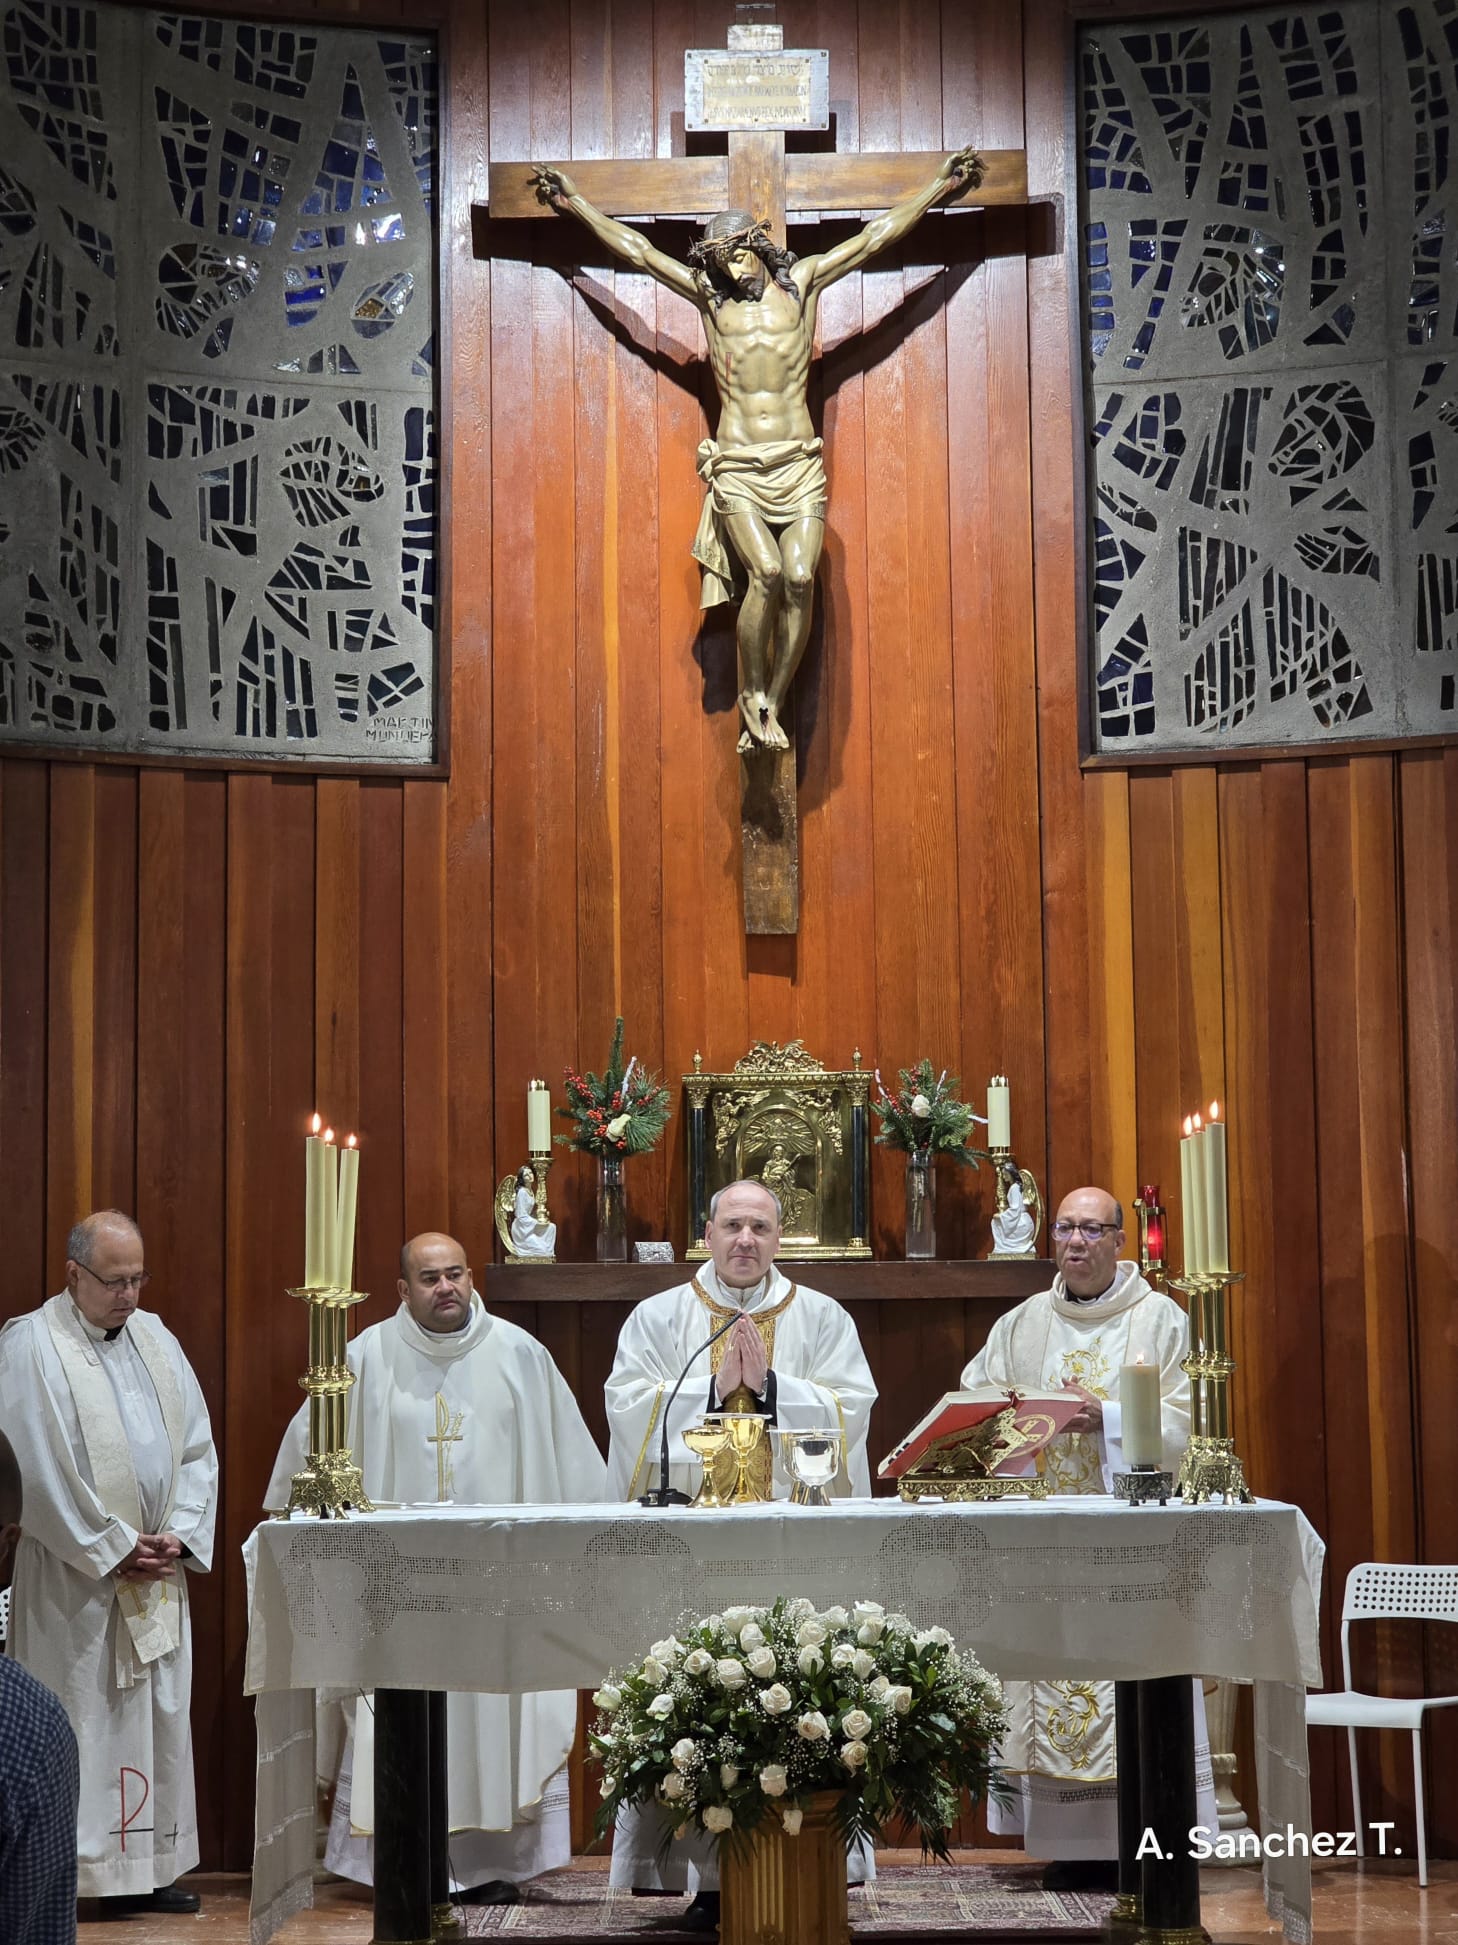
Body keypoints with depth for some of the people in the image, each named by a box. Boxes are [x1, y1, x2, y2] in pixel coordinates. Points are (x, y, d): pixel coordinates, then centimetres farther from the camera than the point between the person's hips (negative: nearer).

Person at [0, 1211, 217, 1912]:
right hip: (75, 1577, -6)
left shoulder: (155, 1337, 10)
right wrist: (113, 1551, -13)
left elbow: (197, 1446, 11)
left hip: (158, 1572, 6)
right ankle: (70, 1871, 5)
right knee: (79, 1719, -3)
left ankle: (150, 1868, 15)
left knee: (158, 1715, 8)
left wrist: (179, 1533, -2)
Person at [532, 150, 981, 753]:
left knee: (800, 578, -16)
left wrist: (941, 183, 15)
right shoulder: (708, 295, 11)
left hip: (799, 464, 1)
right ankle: (752, 696, -7)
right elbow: (636, 250, 14)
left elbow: (878, 235, 13)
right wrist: (576, 202, 16)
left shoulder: (802, 284, 10)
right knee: (767, 572, -23)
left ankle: (771, 708, -4)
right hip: (736, 468, -1)